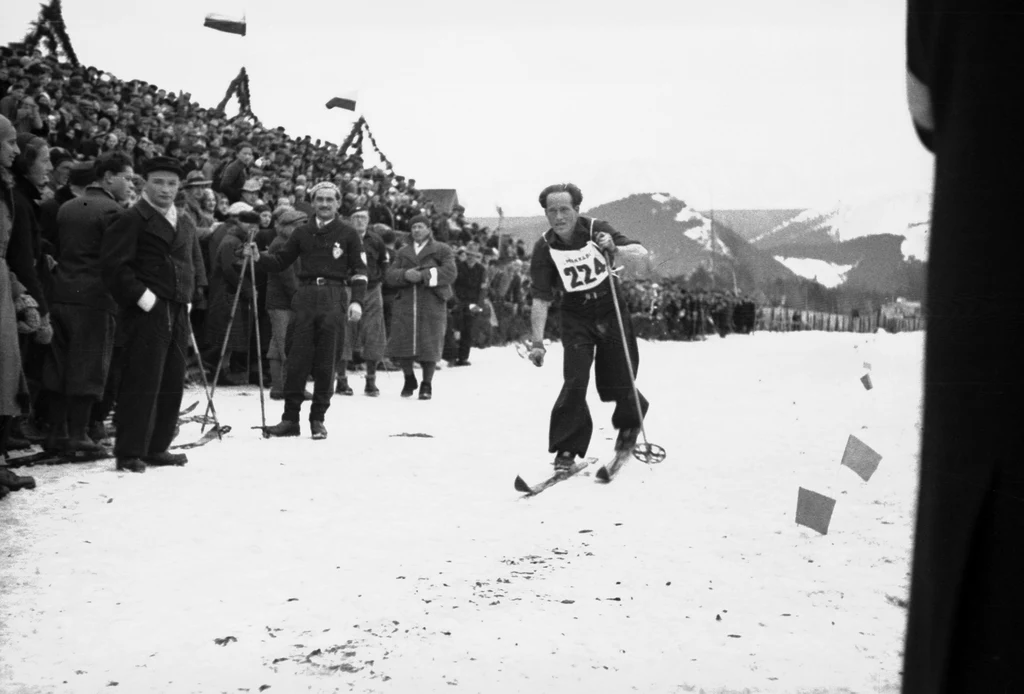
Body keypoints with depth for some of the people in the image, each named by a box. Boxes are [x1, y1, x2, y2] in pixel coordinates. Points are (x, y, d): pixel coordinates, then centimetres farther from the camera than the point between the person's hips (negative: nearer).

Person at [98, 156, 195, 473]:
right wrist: (141, 296, -16)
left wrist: (187, 297, 15)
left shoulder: (184, 224, 19)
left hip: (178, 313, 8)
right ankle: (130, 452, -1)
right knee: (142, 383, -7)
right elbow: (113, 263, -13)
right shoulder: (133, 219, -5)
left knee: (172, 384, 8)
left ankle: (157, 447, 18)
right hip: (146, 312, -7)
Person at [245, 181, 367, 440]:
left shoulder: (348, 234, 7)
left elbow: (360, 271, 4)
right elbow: (281, 261, 16)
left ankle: (318, 419, 8)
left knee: (325, 362, 0)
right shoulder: (302, 233, 15)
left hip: (334, 299, -2)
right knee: (297, 359, -2)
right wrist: (259, 257, -2)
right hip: (305, 297, 2)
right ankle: (290, 418, 2)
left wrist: (356, 301, -9)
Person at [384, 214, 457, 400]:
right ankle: (409, 379, 22)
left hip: (432, 303, -3)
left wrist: (423, 275, -16)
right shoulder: (403, 252, 19)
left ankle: (427, 385, 14)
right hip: (406, 302, 3)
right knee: (402, 343, -1)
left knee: (429, 346, -3)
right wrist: (405, 274, -13)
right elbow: (389, 275, 8)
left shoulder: (442, 250, 7)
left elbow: (450, 272, -8)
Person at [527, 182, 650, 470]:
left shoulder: (597, 230, -13)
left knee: (619, 384, 2)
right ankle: (566, 449, -2)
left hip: (610, 309, 0)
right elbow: (541, 299, -13)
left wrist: (615, 248, -35)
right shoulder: (544, 248, -12)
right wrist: (537, 342, -21)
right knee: (575, 382, -15)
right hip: (576, 316, 0)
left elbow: (642, 252, -15)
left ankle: (629, 423, 36)